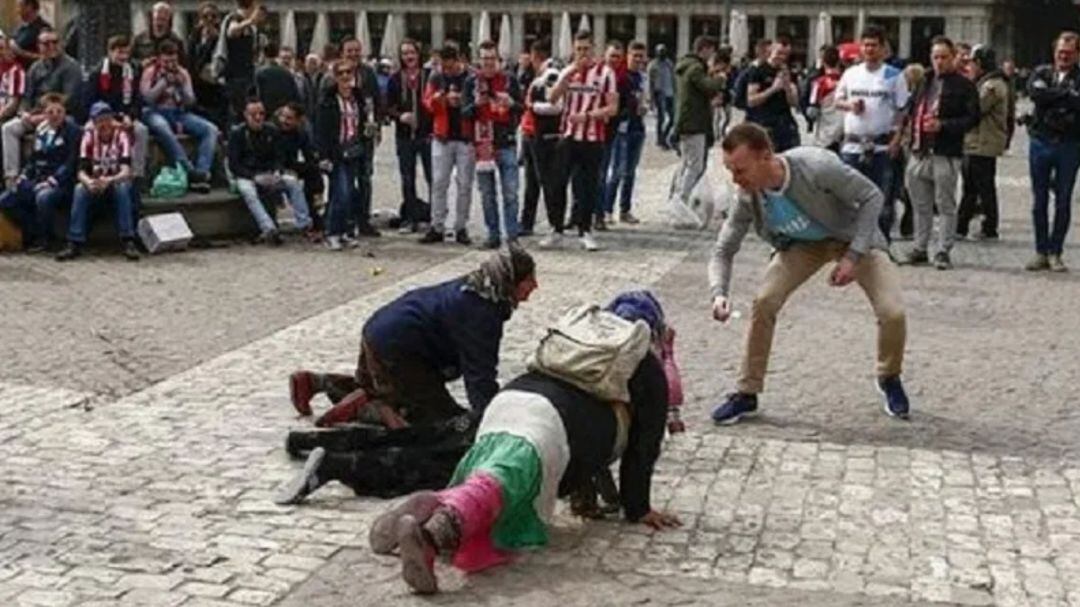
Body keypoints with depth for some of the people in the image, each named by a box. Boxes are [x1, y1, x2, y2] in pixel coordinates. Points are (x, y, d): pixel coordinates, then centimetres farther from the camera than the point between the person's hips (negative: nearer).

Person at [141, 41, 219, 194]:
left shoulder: (183, 73, 13)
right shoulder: (150, 72, 4)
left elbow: (190, 102, 7)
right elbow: (147, 98, -10)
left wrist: (182, 85, -10)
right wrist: (165, 81, -13)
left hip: (179, 113, 4)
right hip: (156, 113, -4)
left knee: (211, 129, -19)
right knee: (163, 129, -42)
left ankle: (202, 171, -33)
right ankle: (189, 172, -42)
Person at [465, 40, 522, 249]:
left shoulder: (509, 80, 4)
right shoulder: (472, 82, 7)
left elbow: (522, 109, 4)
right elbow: (465, 113, 4)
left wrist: (511, 103, -17)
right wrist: (475, 104, -17)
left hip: (507, 143, -2)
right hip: (482, 144, 2)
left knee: (510, 193, -5)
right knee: (487, 194, 6)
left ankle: (512, 236, -1)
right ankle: (493, 235, 13)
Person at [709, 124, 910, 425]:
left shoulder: (817, 167, -37)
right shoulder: (748, 198, -23)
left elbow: (872, 196, -24)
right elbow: (723, 251, -12)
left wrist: (853, 256, -28)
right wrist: (719, 293, -32)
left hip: (854, 238, -3)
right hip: (803, 244, 3)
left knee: (892, 313, -18)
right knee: (763, 302, -18)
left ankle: (889, 379, 15)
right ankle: (747, 393, -1)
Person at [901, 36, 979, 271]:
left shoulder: (963, 85, -3)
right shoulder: (924, 82, 16)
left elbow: (972, 118, -8)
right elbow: (912, 109, 27)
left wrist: (942, 125, -17)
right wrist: (910, 123, 6)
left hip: (946, 154, -6)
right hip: (919, 152, 6)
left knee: (946, 205, -1)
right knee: (921, 205, 12)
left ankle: (943, 251, 5)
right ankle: (919, 249, 21)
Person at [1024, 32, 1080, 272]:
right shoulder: (1042, 73, 9)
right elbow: (1034, 91, -12)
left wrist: (1052, 97, -14)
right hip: (1041, 143, 2)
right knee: (1039, 201, 5)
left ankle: (1055, 253, 12)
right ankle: (1041, 252, 14)